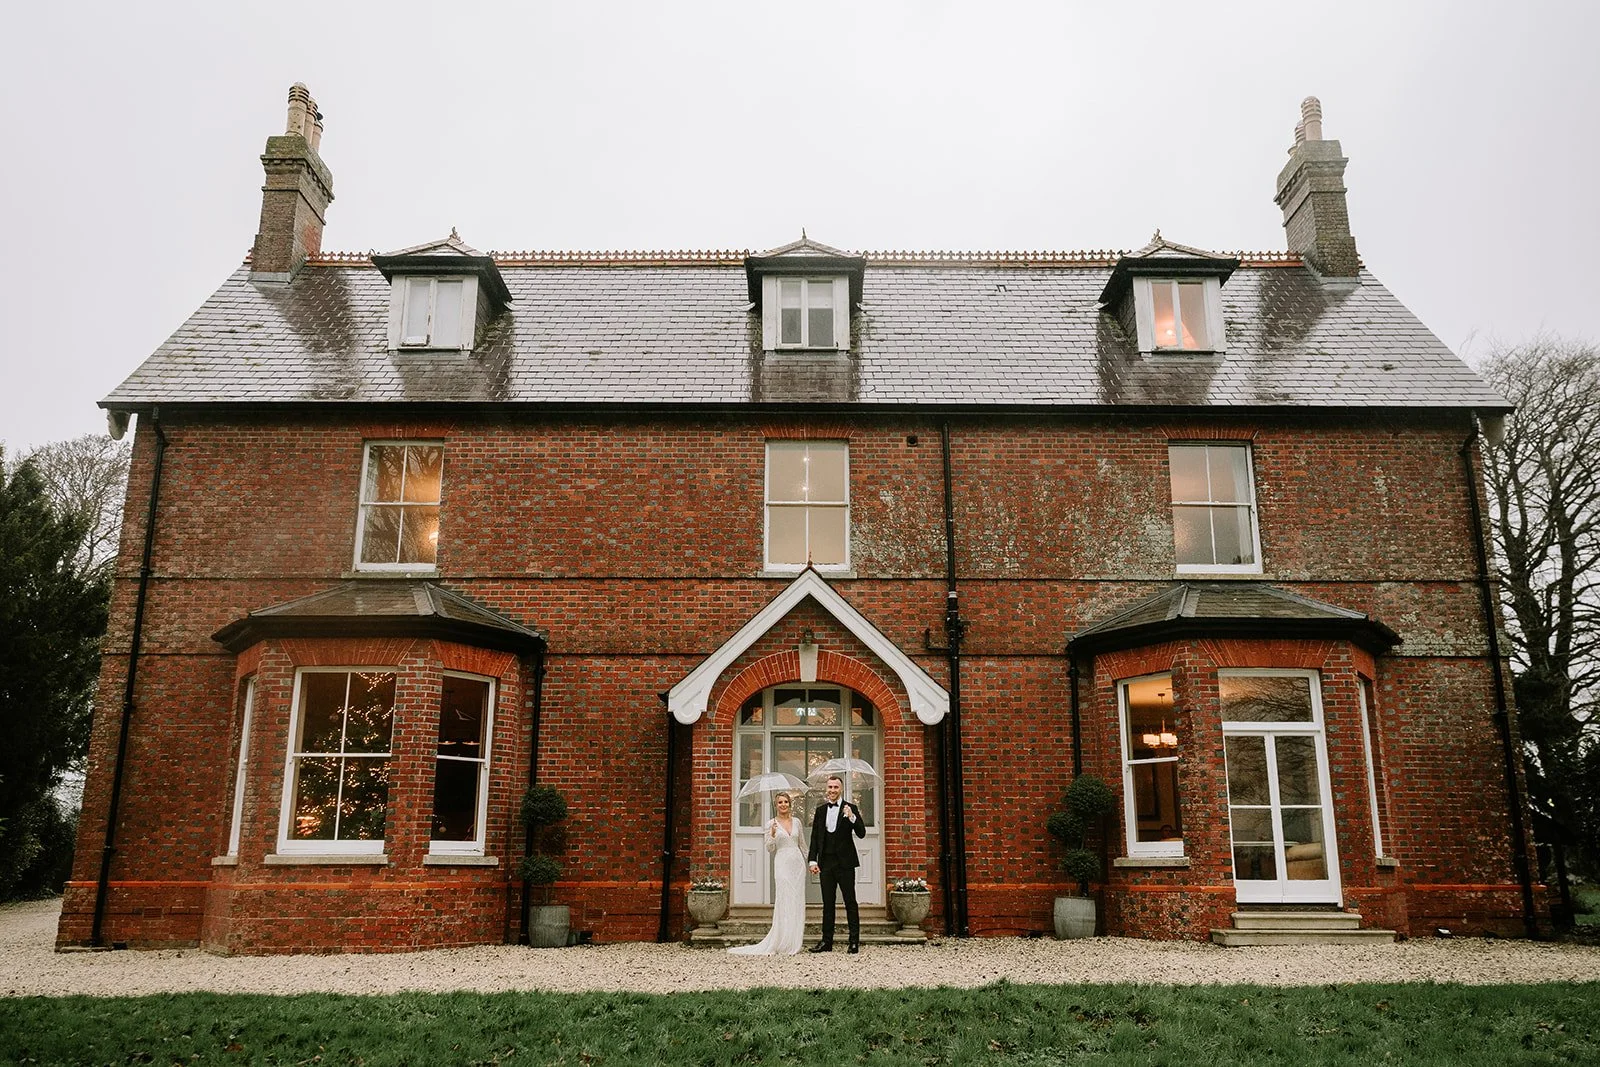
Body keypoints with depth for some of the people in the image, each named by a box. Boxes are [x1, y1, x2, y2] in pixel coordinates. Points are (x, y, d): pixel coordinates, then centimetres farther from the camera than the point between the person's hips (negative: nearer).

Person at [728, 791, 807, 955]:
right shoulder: (771, 824, 0)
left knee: (797, 904, 4)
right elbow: (769, 849, -3)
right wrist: (772, 835, -20)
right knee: (784, 903, -8)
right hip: (782, 864, -4)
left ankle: (793, 943, 11)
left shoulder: (796, 822, 10)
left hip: (798, 863, 4)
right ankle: (782, 944, -2)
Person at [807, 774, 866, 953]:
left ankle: (854, 942, 6)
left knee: (850, 903, 1)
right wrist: (812, 860, 2)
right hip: (826, 863, 4)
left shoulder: (851, 809, -2)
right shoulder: (821, 810, 10)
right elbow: (815, 837, 11)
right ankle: (826, 941, 14)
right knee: (828, 903, 9)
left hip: (845, 863, -4)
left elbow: (861, 833, -9)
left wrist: (852, 817, -26)